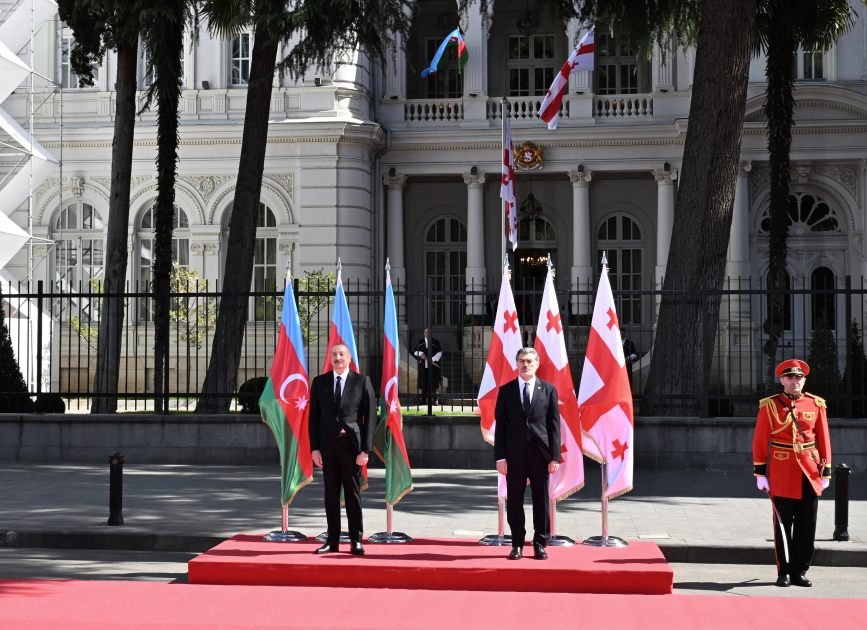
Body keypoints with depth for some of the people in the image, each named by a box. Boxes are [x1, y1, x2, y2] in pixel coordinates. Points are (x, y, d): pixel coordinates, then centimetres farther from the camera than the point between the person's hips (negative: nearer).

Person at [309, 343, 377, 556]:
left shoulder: (362, 382, 1)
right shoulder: (319, 382, 9)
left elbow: (370, 417, -2)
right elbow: (313, 417, 9)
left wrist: (366, 449, -8)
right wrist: (314, 448, 0)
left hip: (351, 445, -2)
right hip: (328, 445, 3)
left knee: (353, 494, 2)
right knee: (331, 494, 6)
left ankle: (356, 540, 8)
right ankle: (332, 540, 12)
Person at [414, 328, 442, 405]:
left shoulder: (436, 342, 2)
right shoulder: (420, 342, 11)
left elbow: (439, 352, -3)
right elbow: (416, 351, 9)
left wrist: (433, 359, -18)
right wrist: (420, 354, -13)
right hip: (423, 366, 2)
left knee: (433, 382, -5)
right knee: (424, 382, 2)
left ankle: (434, 399, -1)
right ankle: (424, 399, 5)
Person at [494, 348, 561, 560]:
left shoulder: (549, 390, 6)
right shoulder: (506, 390, 6)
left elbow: (554, 425, 4)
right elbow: (500, 425, 4)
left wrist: (555, 456, -3)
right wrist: (500, 456, -4)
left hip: (540, 454, 0)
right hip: (515, 454, 0)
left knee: (541, 501, 3)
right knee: (514, 501, 4)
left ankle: (540, 544, 13)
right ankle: (517, 544, 13)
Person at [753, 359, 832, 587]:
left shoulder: (817, 405, 6)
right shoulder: (770, 406, 0)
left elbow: (823, 439, 9)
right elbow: (760, 441, 1)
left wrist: (825, 472, 5)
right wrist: (761, 474, -3)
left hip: (809, 474, 2)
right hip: (781, 473, -2)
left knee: (806, 525, 4)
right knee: (783, 525, 2)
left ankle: (800, 571, 13)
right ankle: (784, 573, 10)